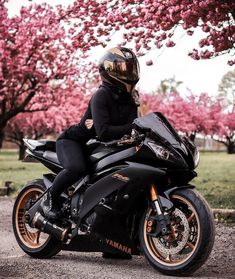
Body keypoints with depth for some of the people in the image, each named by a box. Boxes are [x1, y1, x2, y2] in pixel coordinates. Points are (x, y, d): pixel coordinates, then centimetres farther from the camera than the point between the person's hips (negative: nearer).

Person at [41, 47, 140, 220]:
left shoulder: (130, 98, 1)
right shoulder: (101, 95, -24)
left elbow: (132, 124, -9)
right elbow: (103, 132, -35)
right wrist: (131, 128, -38)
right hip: (74, 140, -8)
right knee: (76, 168, -38)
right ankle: (50, 199, -12)